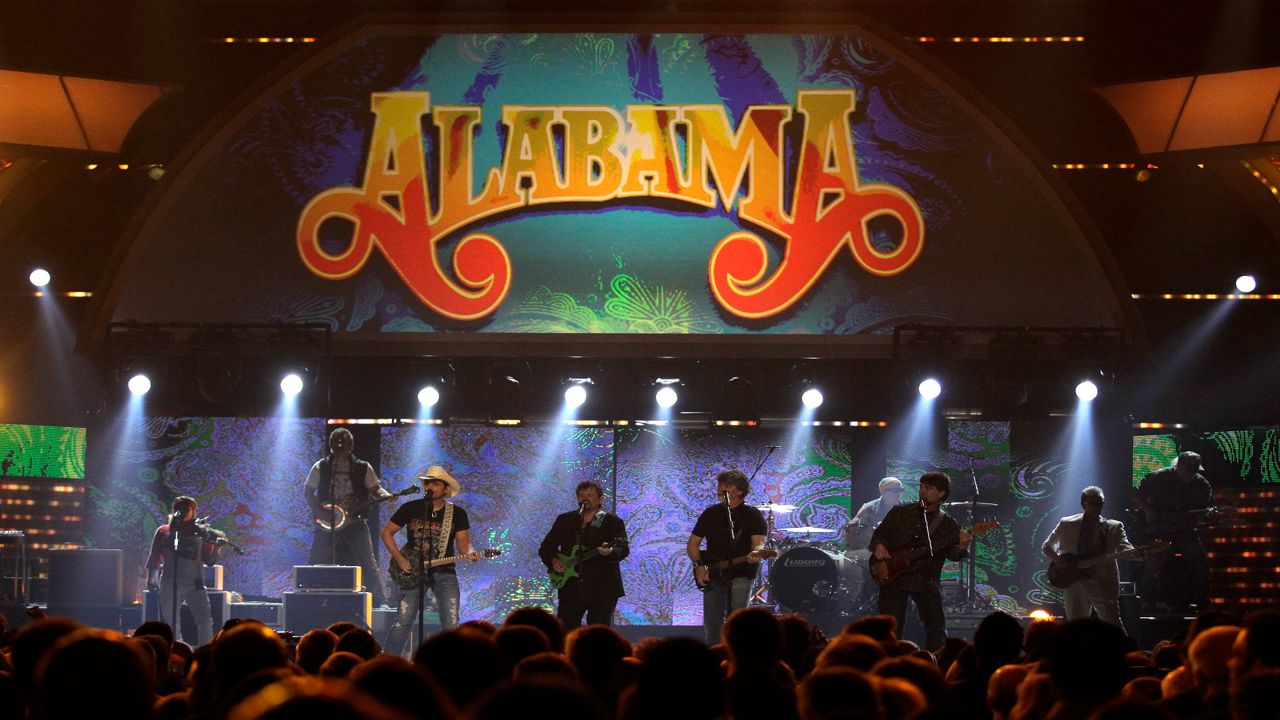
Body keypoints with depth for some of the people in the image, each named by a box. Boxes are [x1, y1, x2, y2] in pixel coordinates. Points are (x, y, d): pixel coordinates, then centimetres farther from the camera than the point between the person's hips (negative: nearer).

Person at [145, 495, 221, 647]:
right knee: (169, 624, 3)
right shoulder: (164, 532, 10)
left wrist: (215, 544, -10)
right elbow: (154, 559, 12)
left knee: (205, 622, -12)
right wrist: (151, 578, 2)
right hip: (170, 584, 0)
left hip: (195, 583, 0)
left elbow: (210, 561, 6)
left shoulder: (200, 532, 9)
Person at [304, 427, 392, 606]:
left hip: (354, 523, -1)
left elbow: (375, 490, 6)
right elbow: (308, 491, 10)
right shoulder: (320, 467, 5)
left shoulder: (362, 468, 4)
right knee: (318, 564, 0)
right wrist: (317, 510, -4)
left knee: (367, 564, -9)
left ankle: (380, 602, -6)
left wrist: (387, 496, -15)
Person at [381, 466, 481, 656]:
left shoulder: (457, 514, 3)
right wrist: (400, 560, -5)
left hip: (444, 571, 1)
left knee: (451, 625, -6)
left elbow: (463, 543, 0)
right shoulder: (410, 508, 2)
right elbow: (387, 533, 6)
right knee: (403, 622, -7)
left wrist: (470, 553, -24)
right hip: (412, 572, -1)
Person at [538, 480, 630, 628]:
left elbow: (623, 549, -13)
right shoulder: (564, 520, 12)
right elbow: (545, 547, 16)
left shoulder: (612, 521, 0)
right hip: (571, 588, 4)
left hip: (602, 589, -4)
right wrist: (553, 560, -4)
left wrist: (610, 552, -35)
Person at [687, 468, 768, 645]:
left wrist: (755, 554, -33)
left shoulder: (752, 515, 1)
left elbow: (759, 543, -9)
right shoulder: (710, 514, 13)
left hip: (741, 575, -4)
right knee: (712, 625, 2)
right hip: (712, 576, 4)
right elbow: (692, 543, 16)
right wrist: (699, 565, -1)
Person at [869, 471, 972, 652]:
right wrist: (878, 545, -8)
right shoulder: (900, 512, 9)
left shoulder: (948, 524, 6)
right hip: (893, 577, 0)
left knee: (936, 630, -7)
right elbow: (879, 533, 14)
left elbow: (951, 554, -4)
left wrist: (961, 547, -26)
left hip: (926, 581, 0)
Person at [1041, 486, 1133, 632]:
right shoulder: (1067, 524, 10)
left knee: (1114, 625, -11)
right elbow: (1047, 547, 16)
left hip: (1103, 583, -1)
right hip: (1074, 581, 1)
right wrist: (1059, 560, -4)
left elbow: (1124, 549, -5)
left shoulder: (1114, 527, 9)